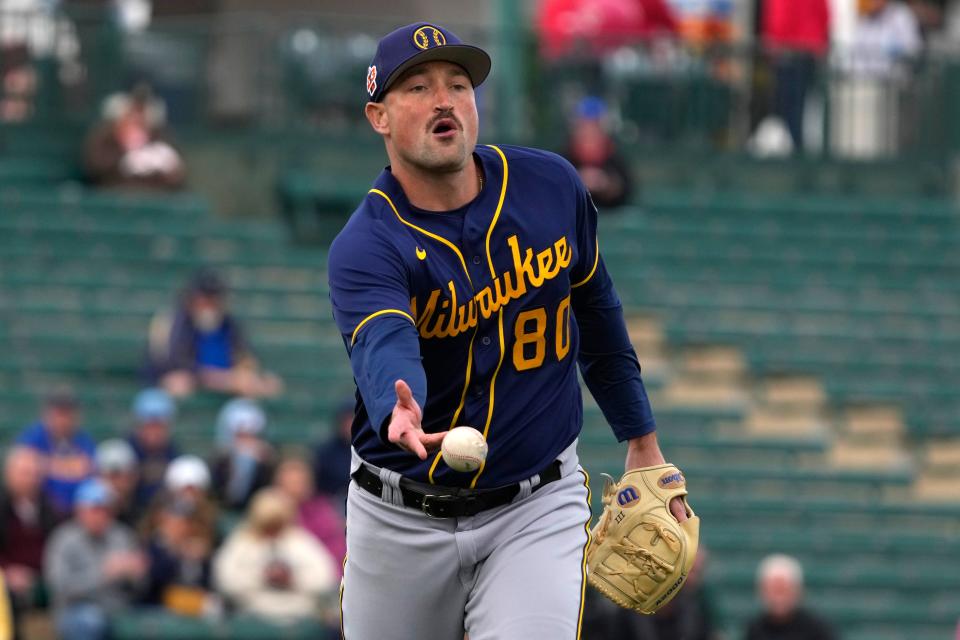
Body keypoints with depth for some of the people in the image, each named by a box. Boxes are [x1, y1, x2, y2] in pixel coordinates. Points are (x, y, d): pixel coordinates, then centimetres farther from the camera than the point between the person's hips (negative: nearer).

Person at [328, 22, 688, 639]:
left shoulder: (551, 185, -5)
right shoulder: (366, 247, -17)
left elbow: (595, 308, 12)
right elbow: (384, 349, -37)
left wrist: (642, 441, 14)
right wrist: (400, 414, -61)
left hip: (536, 508, 1)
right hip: (401, 519, -1)